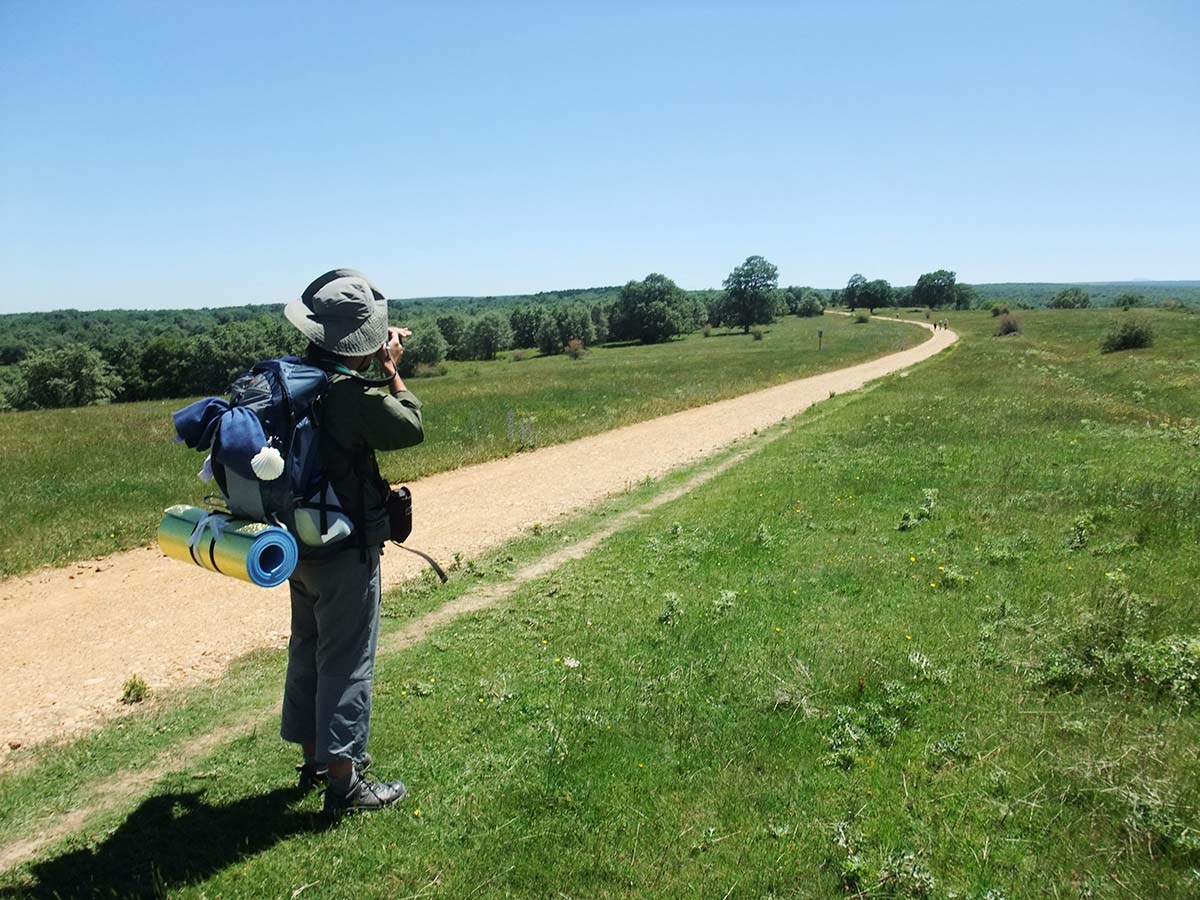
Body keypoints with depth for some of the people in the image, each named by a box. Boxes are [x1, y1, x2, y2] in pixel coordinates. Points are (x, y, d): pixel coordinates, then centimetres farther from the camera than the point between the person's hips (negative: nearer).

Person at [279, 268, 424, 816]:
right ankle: (344, 782, 14)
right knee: (347, 663, 3)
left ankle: (315, 759, 37)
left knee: (308, 649, 20)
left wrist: (376, 365, 11)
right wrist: (391, 371, -3)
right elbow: (412, 427, -13)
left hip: (299, 544, 9)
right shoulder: (349, 395, -24)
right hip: (345, 554, -9)